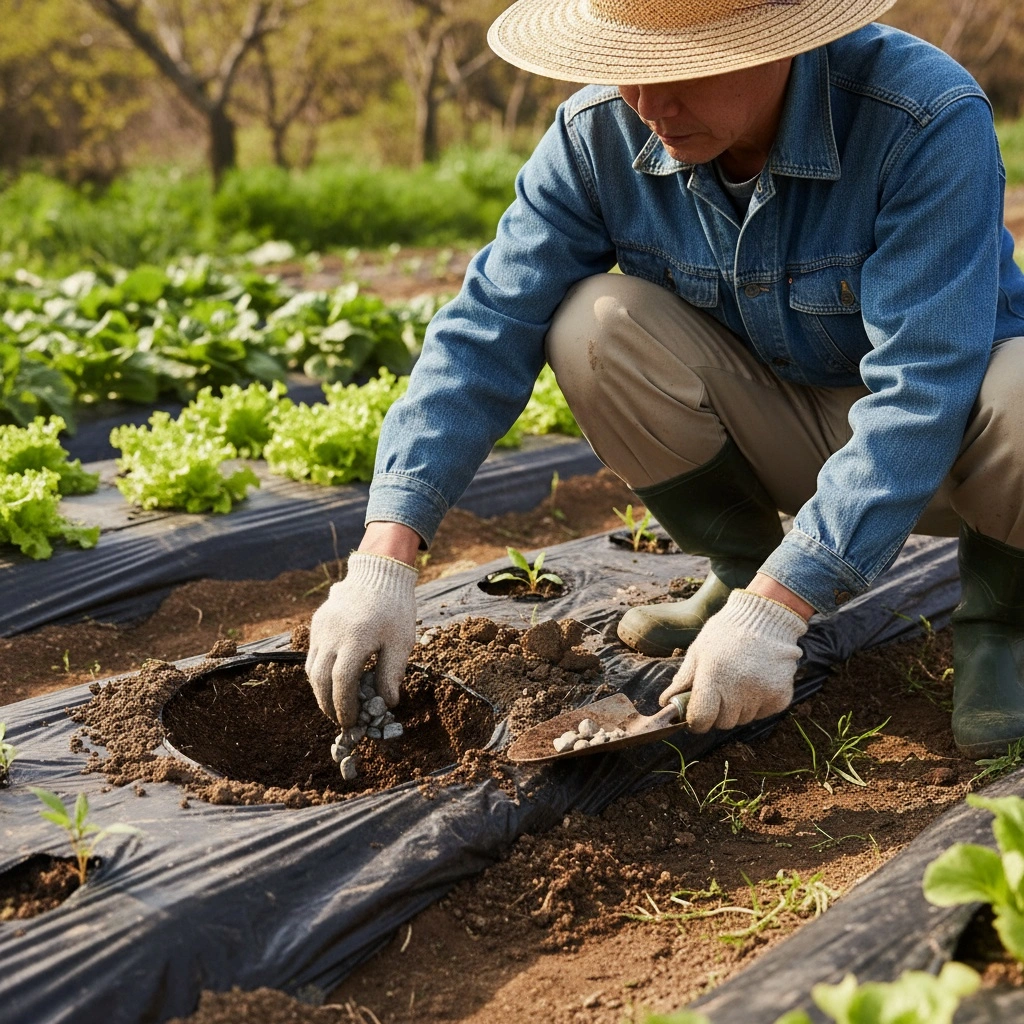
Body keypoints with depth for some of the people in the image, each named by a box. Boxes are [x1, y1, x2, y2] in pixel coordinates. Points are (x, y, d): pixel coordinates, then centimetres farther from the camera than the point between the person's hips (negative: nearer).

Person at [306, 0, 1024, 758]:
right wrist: (386, 554, -31)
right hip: (779, 430, 3)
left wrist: (776, 608, -43)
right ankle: (744, 573, 0)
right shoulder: (598, 135, -16)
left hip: (947, 427, -3)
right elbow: (487, 332, -19)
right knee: (595, 325, -23)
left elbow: (922, 389, -35)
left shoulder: (930, 120, -30)